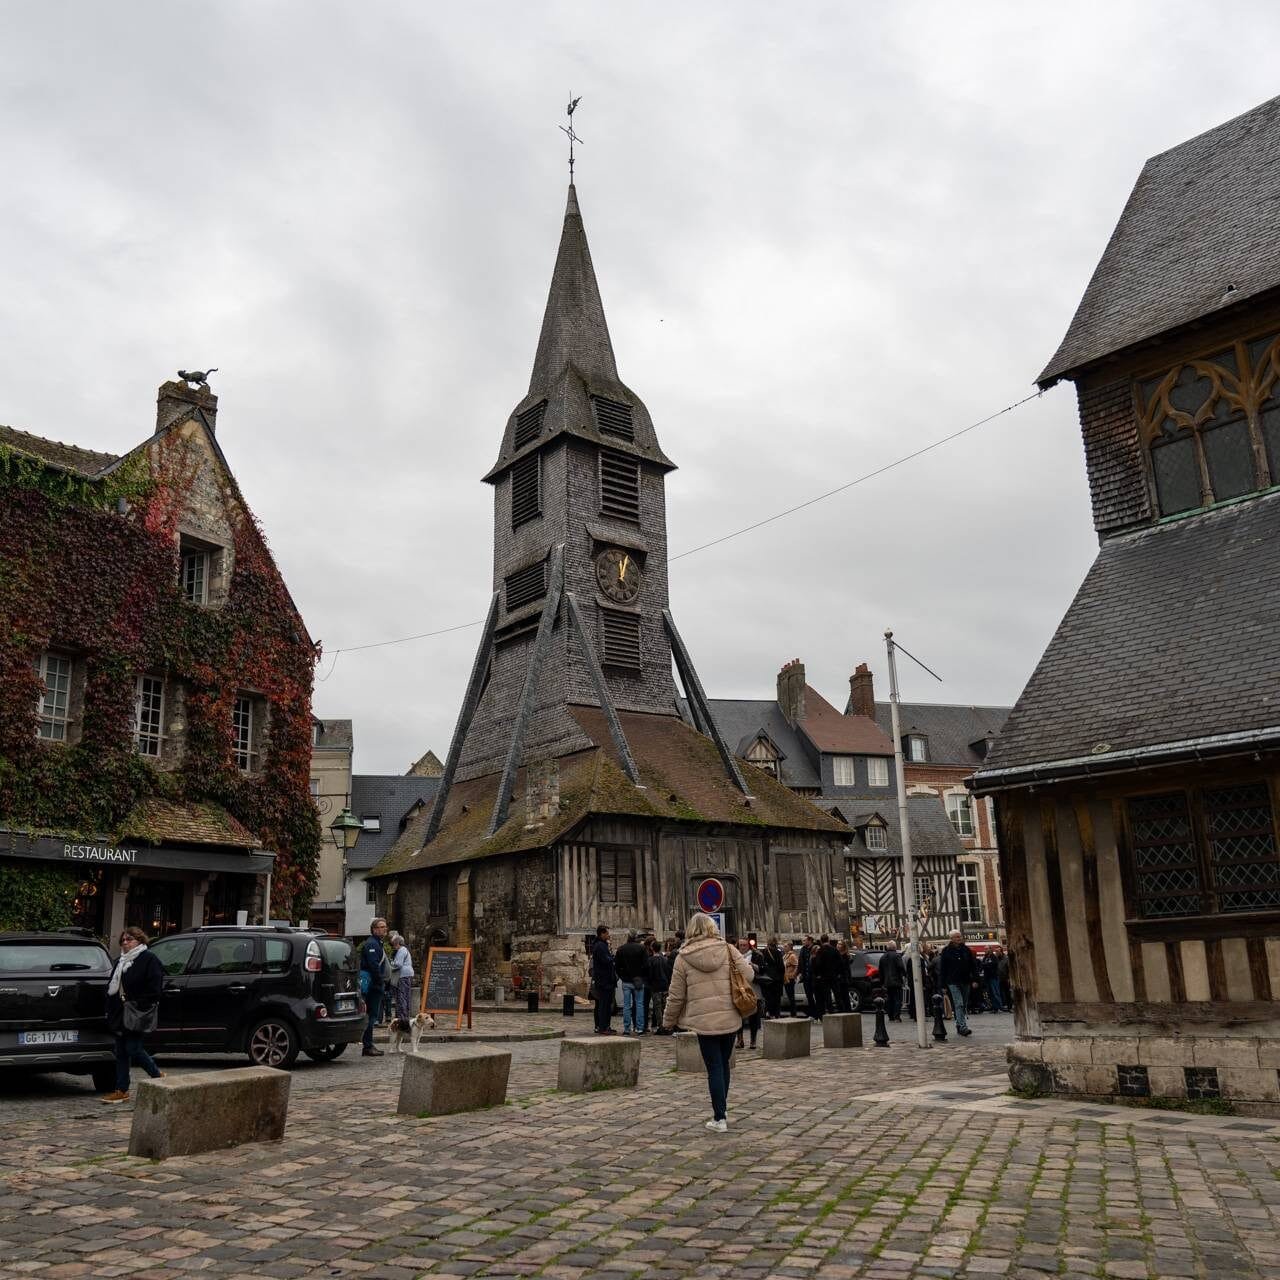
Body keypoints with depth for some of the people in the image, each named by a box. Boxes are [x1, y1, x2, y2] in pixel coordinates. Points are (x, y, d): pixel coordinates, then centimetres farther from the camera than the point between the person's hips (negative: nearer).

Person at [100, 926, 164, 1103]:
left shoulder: (149, 960, -8)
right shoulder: (120, 962, 18)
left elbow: (154, 989, -15)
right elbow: (111, 986, 23)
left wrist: (140, 1006, -20)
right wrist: (110, 1009, 12)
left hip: (136, 1015, -8)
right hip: (119, 1015, 8)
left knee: (133, 1049, -7)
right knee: (121, 1052, 9)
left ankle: (158, 1075, 12)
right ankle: (121, 1090, 15)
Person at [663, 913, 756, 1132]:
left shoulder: (683, 957, -4)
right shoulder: (728, 950, -2)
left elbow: (676, 995, 0)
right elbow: (748, 974, -1)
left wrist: (669, 1021, 13)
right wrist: (746, 962, 22)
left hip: (704, 1021, -2)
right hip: (731, 1019, 3)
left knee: (714, 1068, 4)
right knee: (724, 1064, 18)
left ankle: (719, 1118, 5)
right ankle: (722, 1110, 30)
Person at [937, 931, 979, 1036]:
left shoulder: (966, 950, 9)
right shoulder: (946, 951, -2)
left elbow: (973, 966, 11)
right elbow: (942, 968, -1)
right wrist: (943, 984, -5)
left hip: (965, 982, 4)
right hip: (953, 982, -4)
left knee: (962, 1005, 9)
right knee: (959, 1004, -14)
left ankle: (959, 1026, 19)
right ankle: (963, 1027, -20)